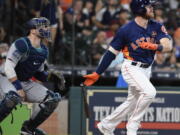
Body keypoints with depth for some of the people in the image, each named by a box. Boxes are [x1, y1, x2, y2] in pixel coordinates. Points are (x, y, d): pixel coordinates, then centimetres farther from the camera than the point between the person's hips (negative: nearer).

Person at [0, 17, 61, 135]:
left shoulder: (43, 50, 7)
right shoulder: (21, 44, -19)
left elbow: (38, 73, 16)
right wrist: (18, 88, -28)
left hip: (26, 83, 8)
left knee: (53, 99, -1)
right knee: (14, 97, -41)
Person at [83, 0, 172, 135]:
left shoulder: (157, 27, -1)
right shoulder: (126, 30, -13)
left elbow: (168, 46, -13)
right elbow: (112, 52, -7)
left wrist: (154, 46, -35)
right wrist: (97, 74, -8)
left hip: (146, 70, 6)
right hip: (131, 68, -6)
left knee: (132, 103, 14)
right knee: (149, 92, -27)